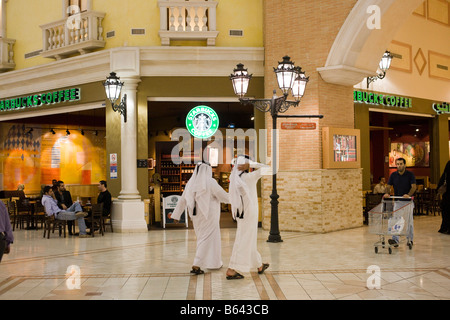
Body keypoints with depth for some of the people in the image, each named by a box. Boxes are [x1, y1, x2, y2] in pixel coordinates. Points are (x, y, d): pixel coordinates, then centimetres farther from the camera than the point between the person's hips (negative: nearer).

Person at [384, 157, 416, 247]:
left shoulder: (410, 174, -6)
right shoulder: (393, 175, 2)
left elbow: (414, 186, -14)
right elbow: (388, 186, 1)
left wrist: (408, 194, -32)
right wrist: (386, 193, -21)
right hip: (397, 201, 2)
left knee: (409, 221, 4)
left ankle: (410, 240, 18)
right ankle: (395, 240, -11)